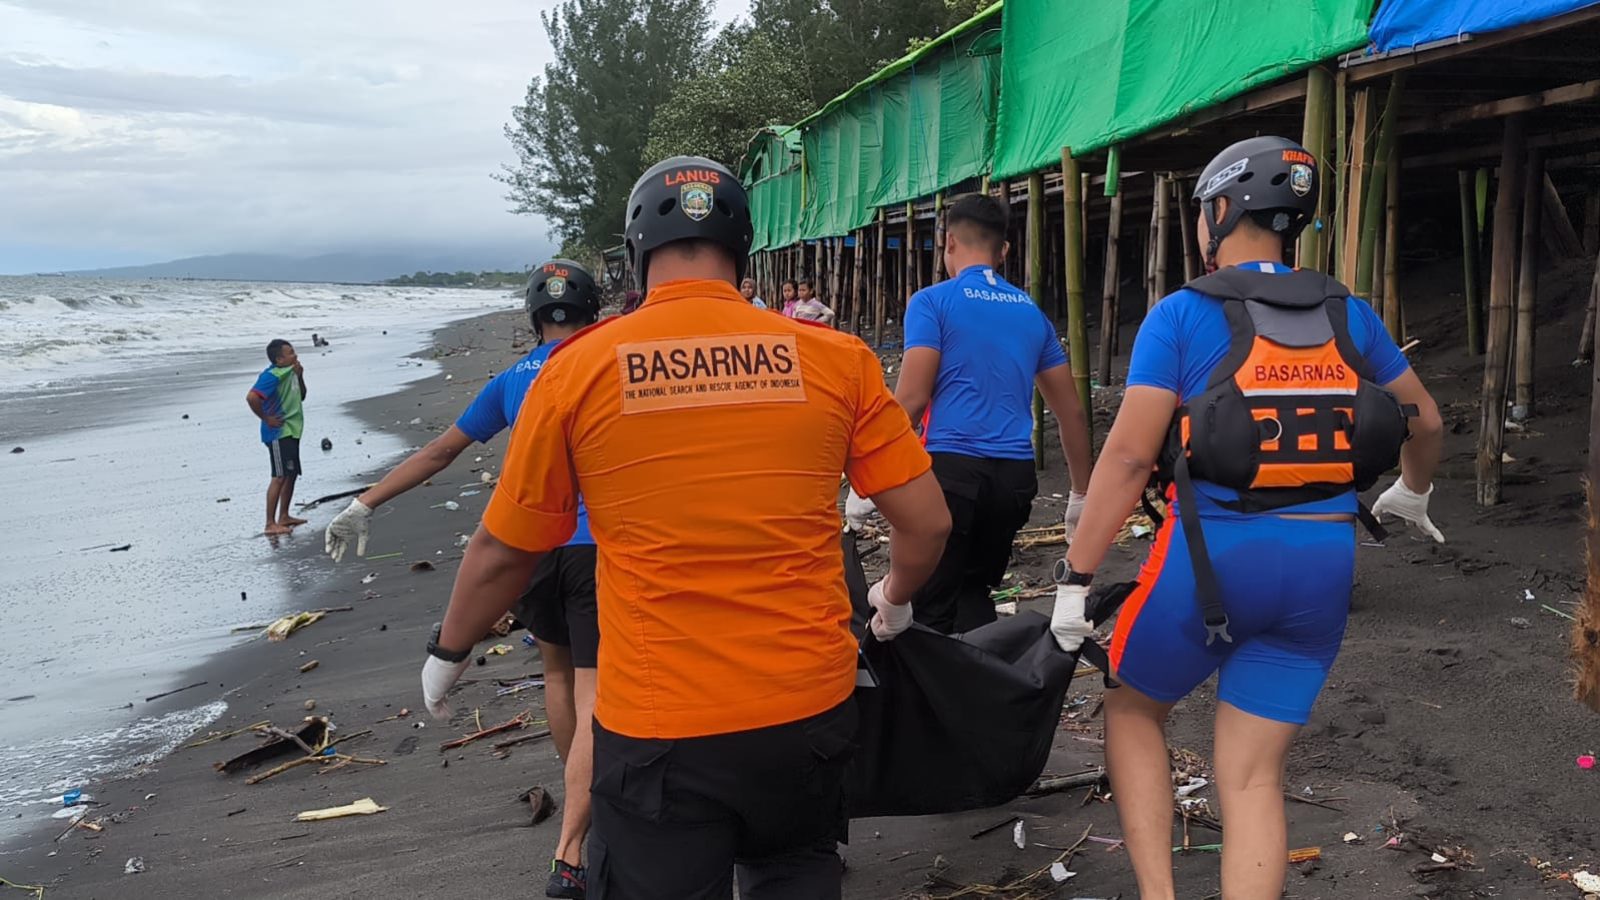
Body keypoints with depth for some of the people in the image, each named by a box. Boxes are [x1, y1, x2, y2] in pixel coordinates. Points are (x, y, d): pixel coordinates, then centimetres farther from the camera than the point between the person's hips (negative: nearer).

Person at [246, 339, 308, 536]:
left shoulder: (290, 372, 10)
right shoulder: (272, 376, -18)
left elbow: (301, 396, 20)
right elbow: (251, 397, -30)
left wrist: (300, 377, 3)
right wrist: (266, 419, -19)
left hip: (291, 431, 9)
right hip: (278, 433, -9)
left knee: (291, 474, 15)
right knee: (280, 477, -10)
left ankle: (284, 516, 26)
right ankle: (271, 524, -7)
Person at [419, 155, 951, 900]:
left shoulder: (577, 370, -6)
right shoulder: (836, 359, -3)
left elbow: (503, 552, 3)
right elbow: (927, 522, 2)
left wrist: (448, 653, 21)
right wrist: (895, 600, 23)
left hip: (656, 725, -2)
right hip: (808, 705, 2)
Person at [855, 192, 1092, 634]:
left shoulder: (933, 302, -1)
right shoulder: (1032, 312, 16)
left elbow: (911, 399, -11)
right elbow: (1071, 411, 16)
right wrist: (1081, 494, 24)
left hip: (952, 469, -5)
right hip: (1016, 477, 5)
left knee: (932, 608, 2)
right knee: (974, 594, 20)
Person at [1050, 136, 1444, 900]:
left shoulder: (1182, 315, -5)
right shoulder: (1346, 313, 9)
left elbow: (1128, 456, -12)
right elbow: (1425, 420, 21)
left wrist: (1074, 578, -8)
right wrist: (1413, 494, 42)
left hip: (1213, 554, -4)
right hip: (1322, 564, 4)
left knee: (1132, 709, 21)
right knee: (1253, 775, 9)